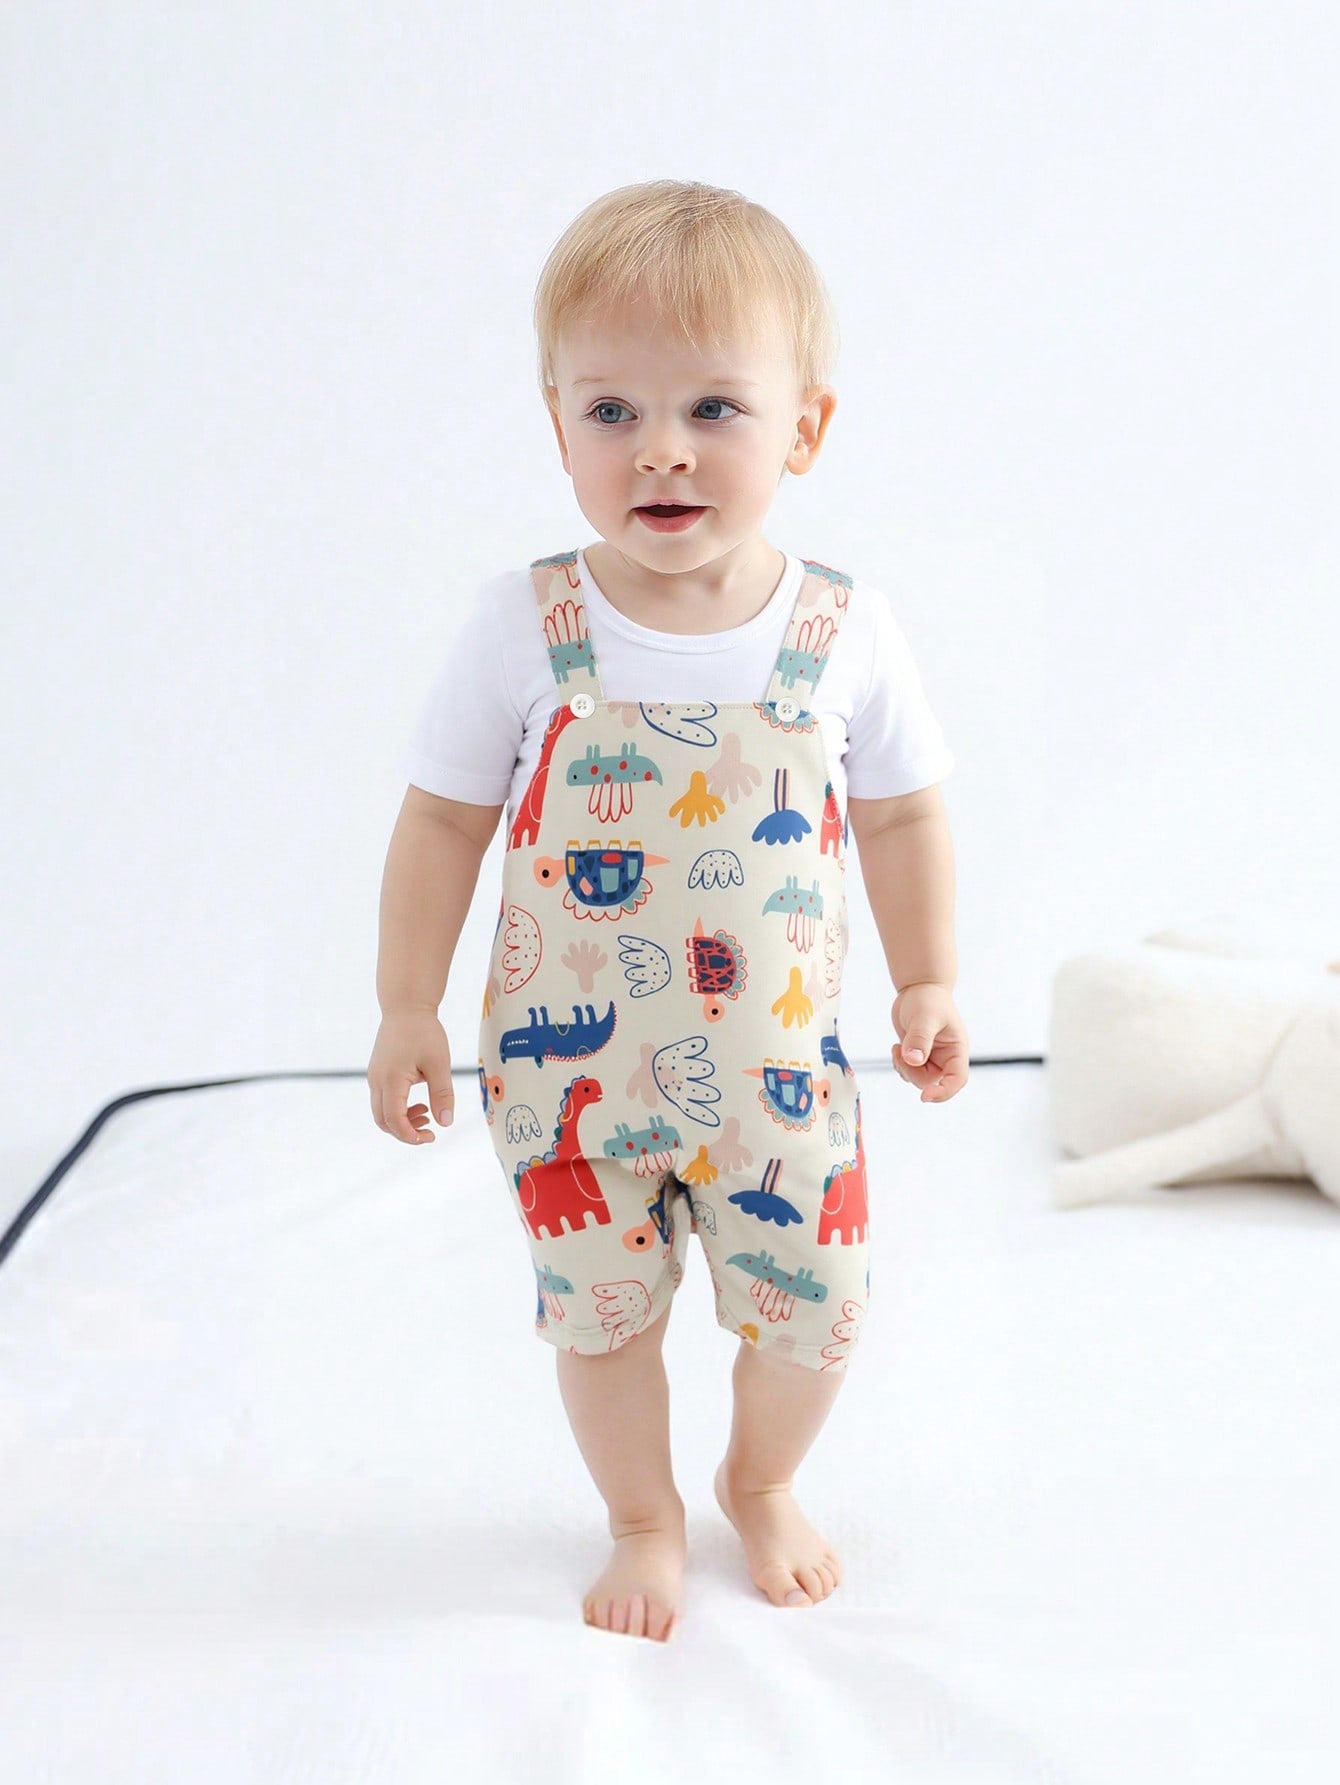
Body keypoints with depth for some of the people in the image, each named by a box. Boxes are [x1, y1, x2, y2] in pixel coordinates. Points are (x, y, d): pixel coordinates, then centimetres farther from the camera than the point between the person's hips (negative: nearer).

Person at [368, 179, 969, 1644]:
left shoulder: (843, 633, -11)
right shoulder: (522, 629, -15)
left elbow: (903, 817, 3)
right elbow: (442, 823, -6)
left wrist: (928, 985, 6)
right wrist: (405, 1009, -3)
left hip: (777, 1064, 1)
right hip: (573, 1067, -1)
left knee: (813, 1305, 12)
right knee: (600, 1309, 14)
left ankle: (762, 1483, 44)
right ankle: (644, 1520, 42)